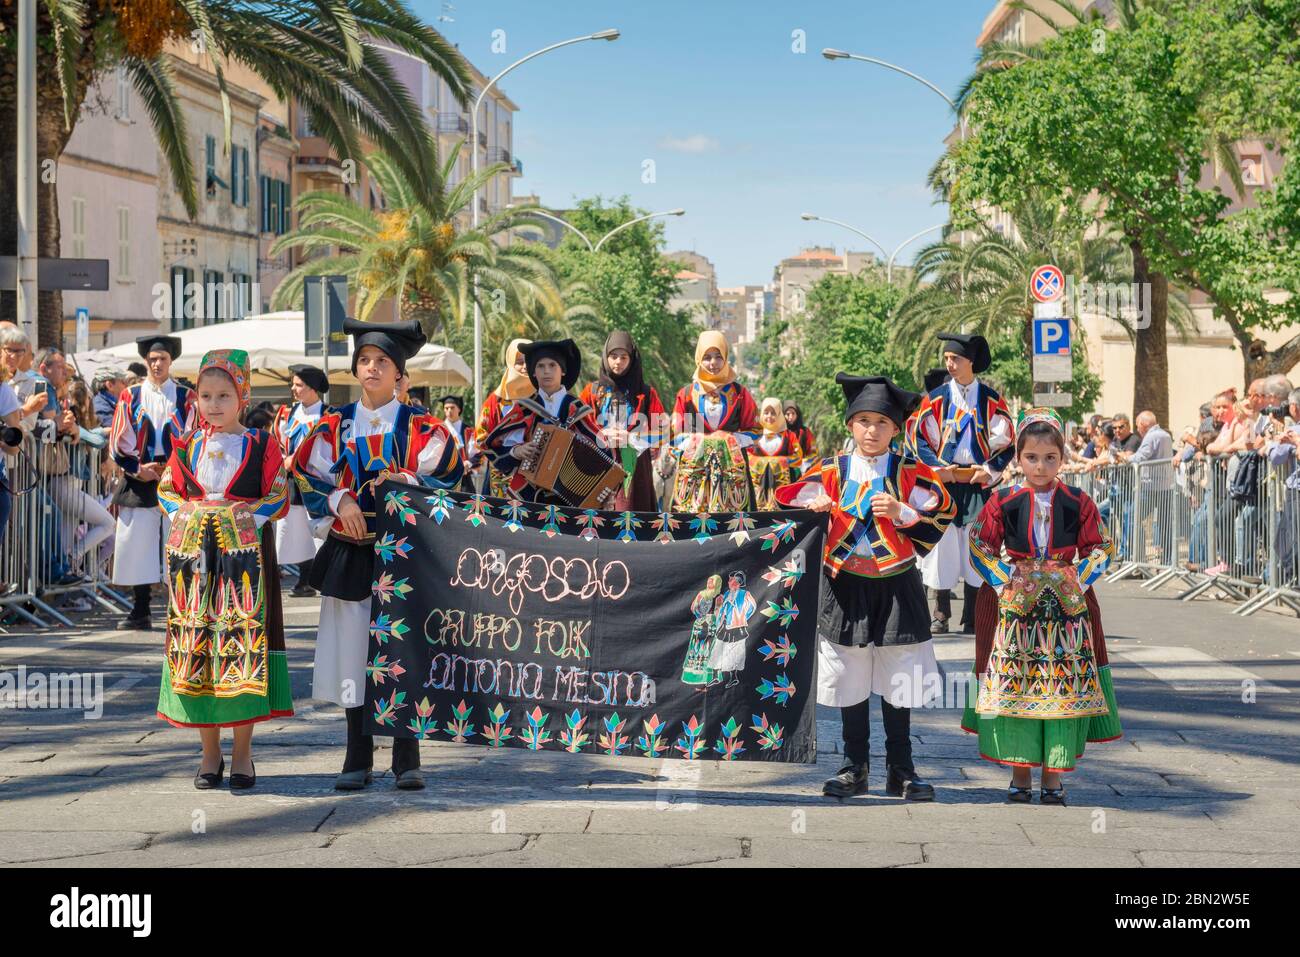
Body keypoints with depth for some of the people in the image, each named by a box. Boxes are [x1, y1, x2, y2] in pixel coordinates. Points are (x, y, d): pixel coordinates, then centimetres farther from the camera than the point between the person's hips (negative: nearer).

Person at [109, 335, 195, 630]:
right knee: (138, 546, 1)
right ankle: (140, 613, 8)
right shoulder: (130, 396, 9)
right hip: (139, 482, 1)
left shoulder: (185, 397, 6)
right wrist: (138, 468, -6)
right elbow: (118, 441, 7)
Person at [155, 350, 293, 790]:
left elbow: (279, 497, 2)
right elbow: (167, 490, 16)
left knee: (246, 643, -5)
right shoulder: (187, 446, 11)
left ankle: (242, 753, 6)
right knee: (195, 643, 3)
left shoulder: (261, 444, 2)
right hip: (193, 552, 3)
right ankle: (210, 753, 14)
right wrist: (185, 513, -2)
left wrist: (251, 515, -14)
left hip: (245, 552, -3)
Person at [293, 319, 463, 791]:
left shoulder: (421, 427, 1)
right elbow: (308, 474, 7)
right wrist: (340, 500, -10)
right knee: (352, 650, 3)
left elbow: (448, 476, -2)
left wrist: (403, 482, -17)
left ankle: (406, 761, 6)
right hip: (350, 553, 2)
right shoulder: (335, 425, 7)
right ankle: (358, 760, 12)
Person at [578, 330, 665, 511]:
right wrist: (604, 434, -8)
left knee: (632, 510, -8)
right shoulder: (593, 391, 13)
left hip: (633, 465, 0)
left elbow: (660, 427, 5)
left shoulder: (645, 392, 11)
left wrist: (631, 437, -8)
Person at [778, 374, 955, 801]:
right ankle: (855, 768, 17)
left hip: (896, 587, -1)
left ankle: (900, 770, 14)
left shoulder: (911, 471, 0)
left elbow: (940, 515, -2)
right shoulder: (831, 471, 3)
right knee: (849, 682, 7)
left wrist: (901, 512, -16)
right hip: (845, 587, 1)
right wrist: (817, 509, -13)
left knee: (898, 684, 4)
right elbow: (797, 507, 7)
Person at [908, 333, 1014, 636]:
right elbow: (920, 438, 3)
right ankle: (940, 615, 6)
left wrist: (989, 471, -9)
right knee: (942, 548, -1)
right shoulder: (936, 398, 4)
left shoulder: (992, 400, 4)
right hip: (944, 483, 0)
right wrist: (937, 469, -10)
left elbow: (1005, 443, 5)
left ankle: (971, 618, 8)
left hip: (979, 485, 0)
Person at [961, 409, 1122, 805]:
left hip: (1067, 607, 1)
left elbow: (1102, 548, 8)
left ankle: (1053, 775, 8)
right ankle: (1020, 773, 10)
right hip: (1015, 605, -1)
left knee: (1066, 686, -1)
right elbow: (979, 545, 4)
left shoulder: (1077, 503, 2)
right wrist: (1007, 579, -8)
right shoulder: (1003, 501, 0)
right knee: (1014, 685, -1)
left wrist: (1078, 578, -7)